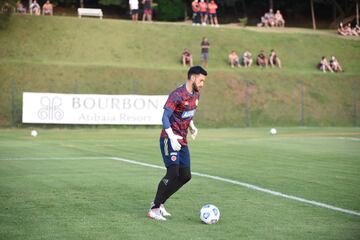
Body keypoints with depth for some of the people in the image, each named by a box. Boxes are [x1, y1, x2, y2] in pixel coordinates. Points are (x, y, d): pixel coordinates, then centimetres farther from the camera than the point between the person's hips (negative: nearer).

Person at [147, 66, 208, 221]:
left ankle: (159, 203, 17)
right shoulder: (177, 95, -18)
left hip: (182, 141, 9)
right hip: (170, 139, -9)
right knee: (173, 172, -18)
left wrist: (191, 125, 8)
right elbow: (165, 117, -20)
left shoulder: (196, 94, 9)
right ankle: (154, 209, -9)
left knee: (185, 176, 6)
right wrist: (172, 137, -28)